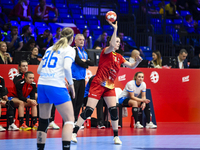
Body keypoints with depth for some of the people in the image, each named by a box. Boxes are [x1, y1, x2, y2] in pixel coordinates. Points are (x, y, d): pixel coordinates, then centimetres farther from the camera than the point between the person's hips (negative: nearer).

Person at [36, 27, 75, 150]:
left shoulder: (50, 49, 21)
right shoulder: (69, 50, 3)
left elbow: (39, 69, 18)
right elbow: (66, 67, -14)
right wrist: (71, 84, -4)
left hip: (42, 84, 6)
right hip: (56, 86, -6)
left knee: (43, 121, 13)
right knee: (69, 120, -1)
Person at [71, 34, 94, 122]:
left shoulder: (85, 53, 18)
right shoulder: (74, 50, -6)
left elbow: (92, 63, 8)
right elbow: (78, 62, -16)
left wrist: (85, 60, -9)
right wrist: (86, 65, 1)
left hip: (82, 79, 7)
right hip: (74, 78, -7)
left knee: (80, 101, 7)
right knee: (73, 100, -9)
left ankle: (75, 120, 14)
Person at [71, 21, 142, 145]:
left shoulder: (119, 57, 13)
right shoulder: (106, 52, -5)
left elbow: (131, 66, 15)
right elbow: (112, 45, -26)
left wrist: (137, 62, -6)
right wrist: (115, 29, -28)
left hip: (110, 87, 6)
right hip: (98, 84, -6)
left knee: (113, 110, -6)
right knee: (89, 110, -10)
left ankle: (116, 136, 3)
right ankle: (74, 133, -5)